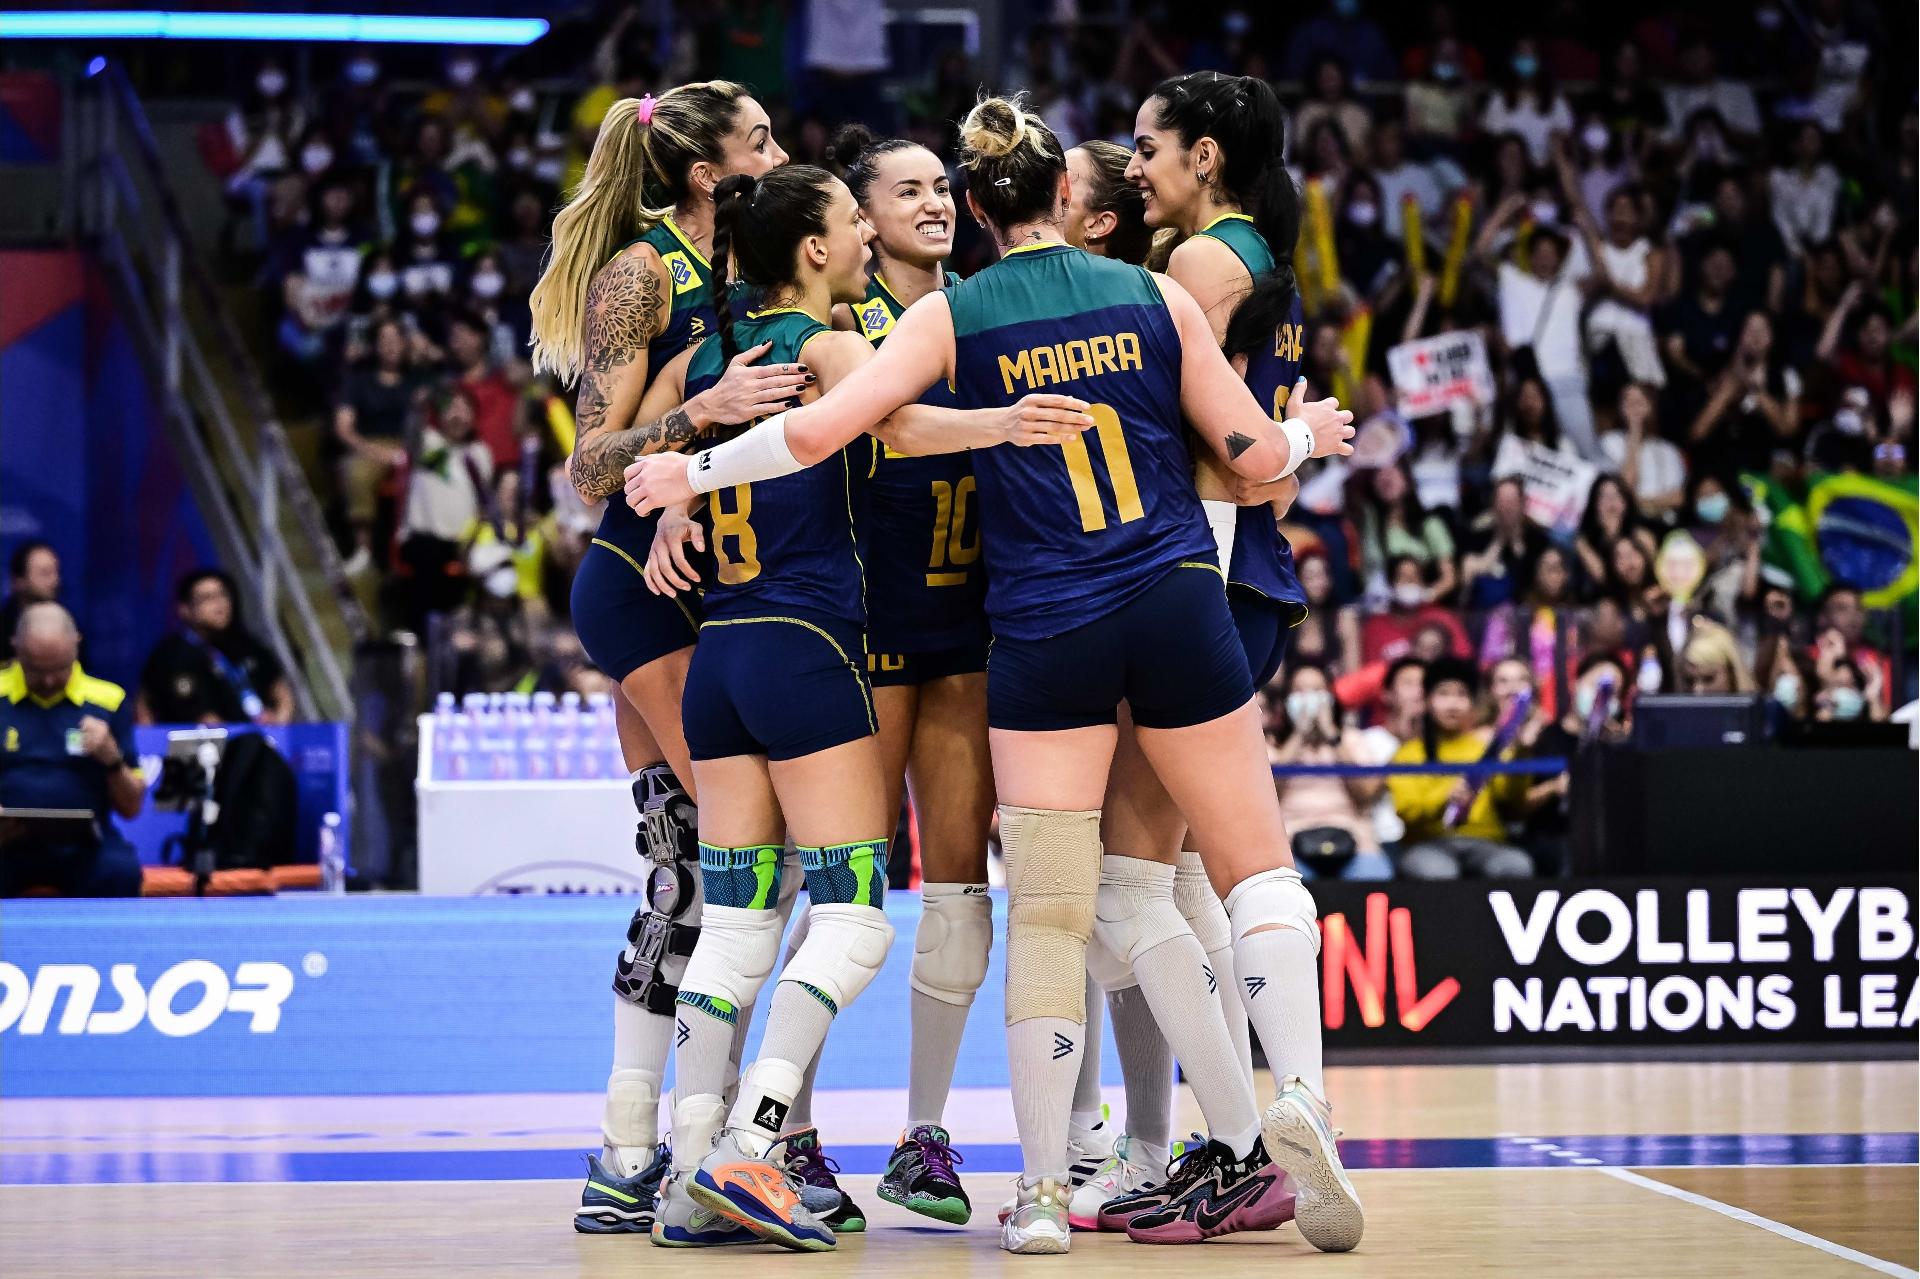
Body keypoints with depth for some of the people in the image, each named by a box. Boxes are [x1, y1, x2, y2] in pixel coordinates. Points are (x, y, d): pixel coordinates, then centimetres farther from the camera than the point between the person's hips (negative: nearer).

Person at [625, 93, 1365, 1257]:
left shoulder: (950, 316, 1)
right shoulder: (1155, 297, 5)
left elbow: (822, 428, -7)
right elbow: (1254, 454, 7)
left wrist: (688, 472, 6)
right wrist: (1311, 434, 29)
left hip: (1042, 635, 0)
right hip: (1177, 612, 1)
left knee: (1048, 911, 2)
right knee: (1258, 866, 11)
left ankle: (1043, 1191, 0)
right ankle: (1301, 1101, -10)